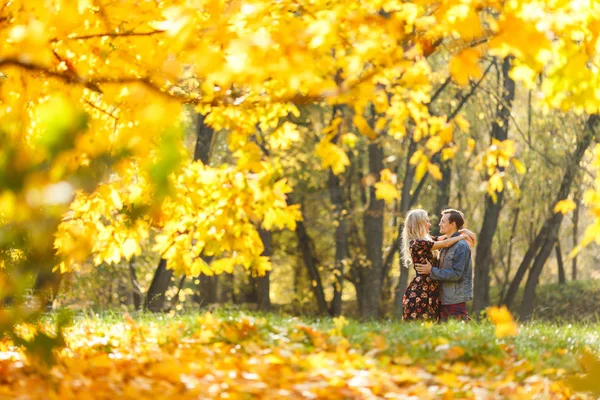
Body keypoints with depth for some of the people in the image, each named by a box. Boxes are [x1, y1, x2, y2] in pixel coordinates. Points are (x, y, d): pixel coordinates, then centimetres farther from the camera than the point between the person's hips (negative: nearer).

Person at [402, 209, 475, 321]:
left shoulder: (426, 240, 16)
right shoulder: (416, 243, -14)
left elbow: (444, 237, 22)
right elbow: (445, 243, -13)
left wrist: (463, 231, 6)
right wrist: (463, 236, 1)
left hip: (430, 291, 10)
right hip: (419, 293, -10)